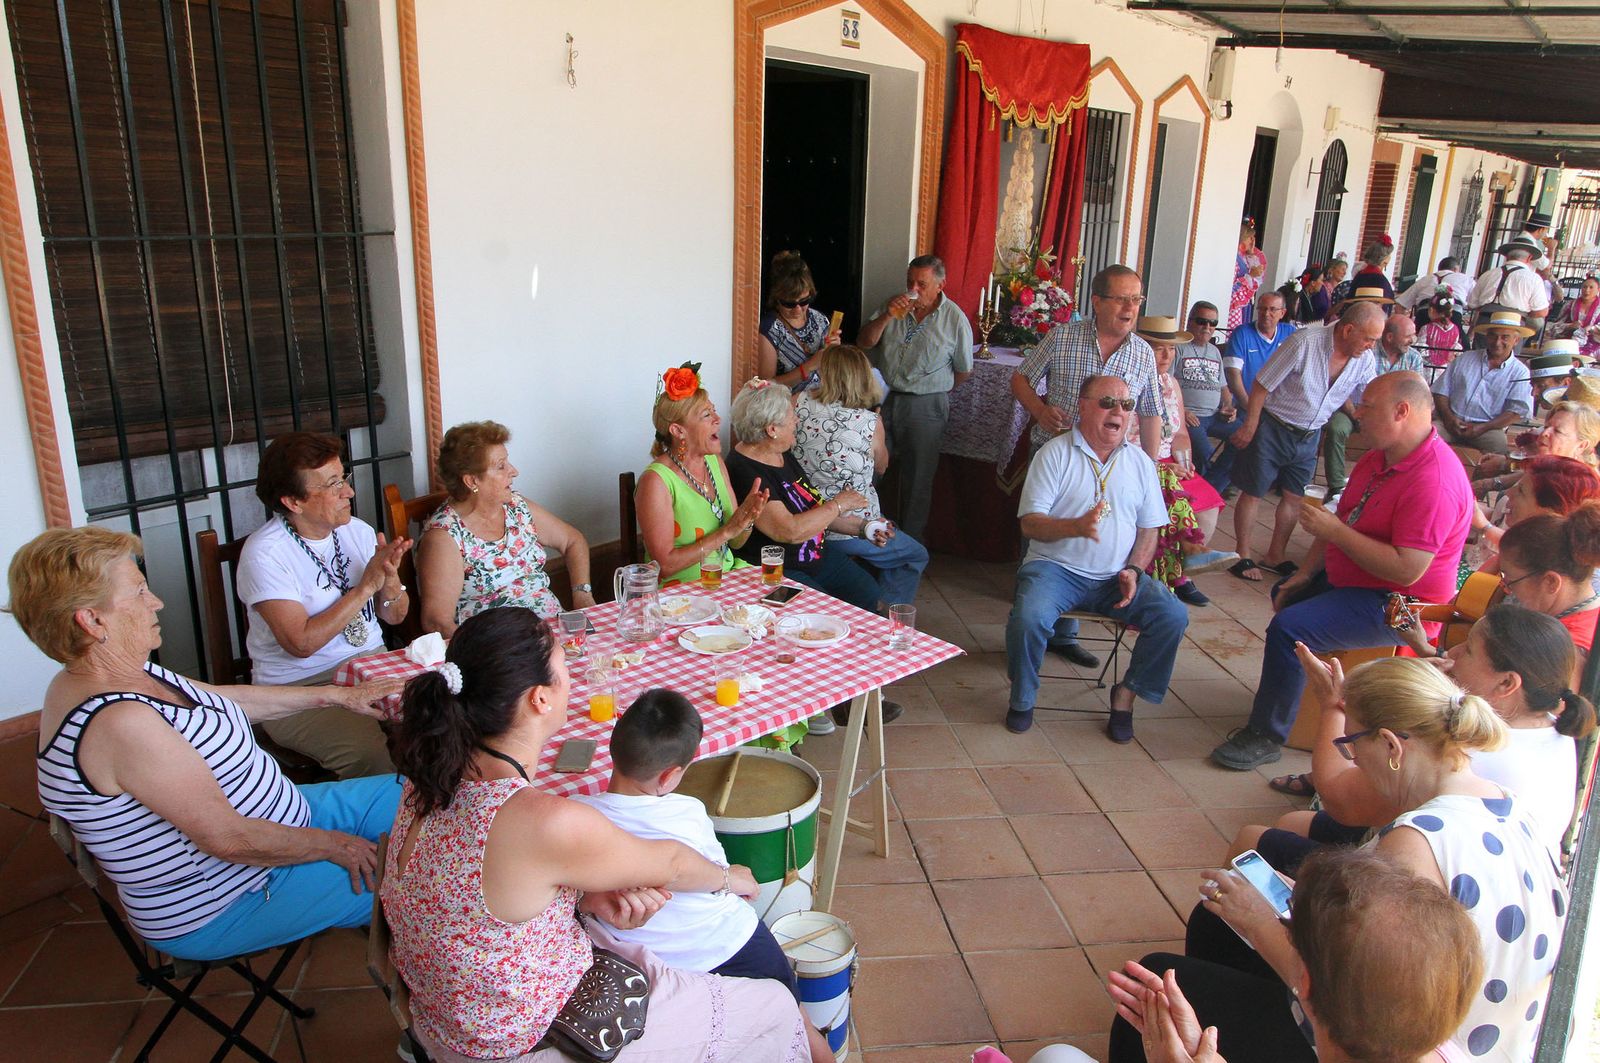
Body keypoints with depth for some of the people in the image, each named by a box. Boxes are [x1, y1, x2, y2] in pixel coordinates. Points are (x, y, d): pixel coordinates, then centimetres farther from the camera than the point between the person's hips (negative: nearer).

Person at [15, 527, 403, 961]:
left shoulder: (127, 675, -1)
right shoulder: (119, 722, -32)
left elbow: (228, 698, 16)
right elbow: (230, 839, -30)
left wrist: (336, 695, 20)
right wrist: (334, 846, -16)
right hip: (220, 912, -10)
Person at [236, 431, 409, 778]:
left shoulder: (357, 531, 6)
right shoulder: (265, 554, -12)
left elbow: (394, 616, 9)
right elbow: (301, 643, -19)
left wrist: (390, 577, -13)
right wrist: (366, 586, -18)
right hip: (299, 689, -5)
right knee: (378, 756, -31)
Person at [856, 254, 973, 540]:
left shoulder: (955, 319, -5)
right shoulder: (894, 306, 4)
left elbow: (963, 370, 3)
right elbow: (863, 343, -3)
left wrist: (935, 389, 10)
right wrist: (886, 317, -16)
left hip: (925, 407, -3)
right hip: (882, 398, 3)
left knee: (916, 481, 7)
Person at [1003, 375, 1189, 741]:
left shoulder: (1140, 462, 11)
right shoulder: (1055, 453, -2)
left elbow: (1149, 528, 14)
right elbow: (1030, 523, -9)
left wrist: (1133, 570, -5)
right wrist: (1077, 526, -27)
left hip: (1115, 577, 4)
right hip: (1056, 569, -4)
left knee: (1173, 616, -18)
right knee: (1028, 619, -32)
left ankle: (1126, 694, 3)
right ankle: (1022, 698, -3)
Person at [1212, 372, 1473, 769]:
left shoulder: (1434, 481, -28)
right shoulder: (1378, 458, 5)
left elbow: (1406, 570, -33)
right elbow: (1341, 521, 13)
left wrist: (1334, 530, -27)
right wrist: (1304, 575, 4)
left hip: (1396, 605, -11)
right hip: (1350, 580, 11)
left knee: (1288, 628, -26)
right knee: (1286, 594, 29)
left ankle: (1266, 735, -12)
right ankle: (1285, 688, 46)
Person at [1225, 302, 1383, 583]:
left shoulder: (1365, 360, -6)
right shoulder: (1305, 343, -24)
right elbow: (1262, 384, -17)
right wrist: (1249, 427, -13)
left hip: (1309, 436, 6)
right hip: (1273, 428, -6)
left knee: (1294, 496, 11)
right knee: (1253, 493, 2)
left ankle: (1276, 555, 27)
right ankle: (1243, 556, 15)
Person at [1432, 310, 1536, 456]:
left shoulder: (1520, 372, 9)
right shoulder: (1464, 359, 16)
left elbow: (1517, 412, -1)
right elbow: (1441, 391, 12)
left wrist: (1482, 428, -14)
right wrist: (1448, 417, -7)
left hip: (1488, 428, -2)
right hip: (1451, 423, 2)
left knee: (1500, 446, -34)